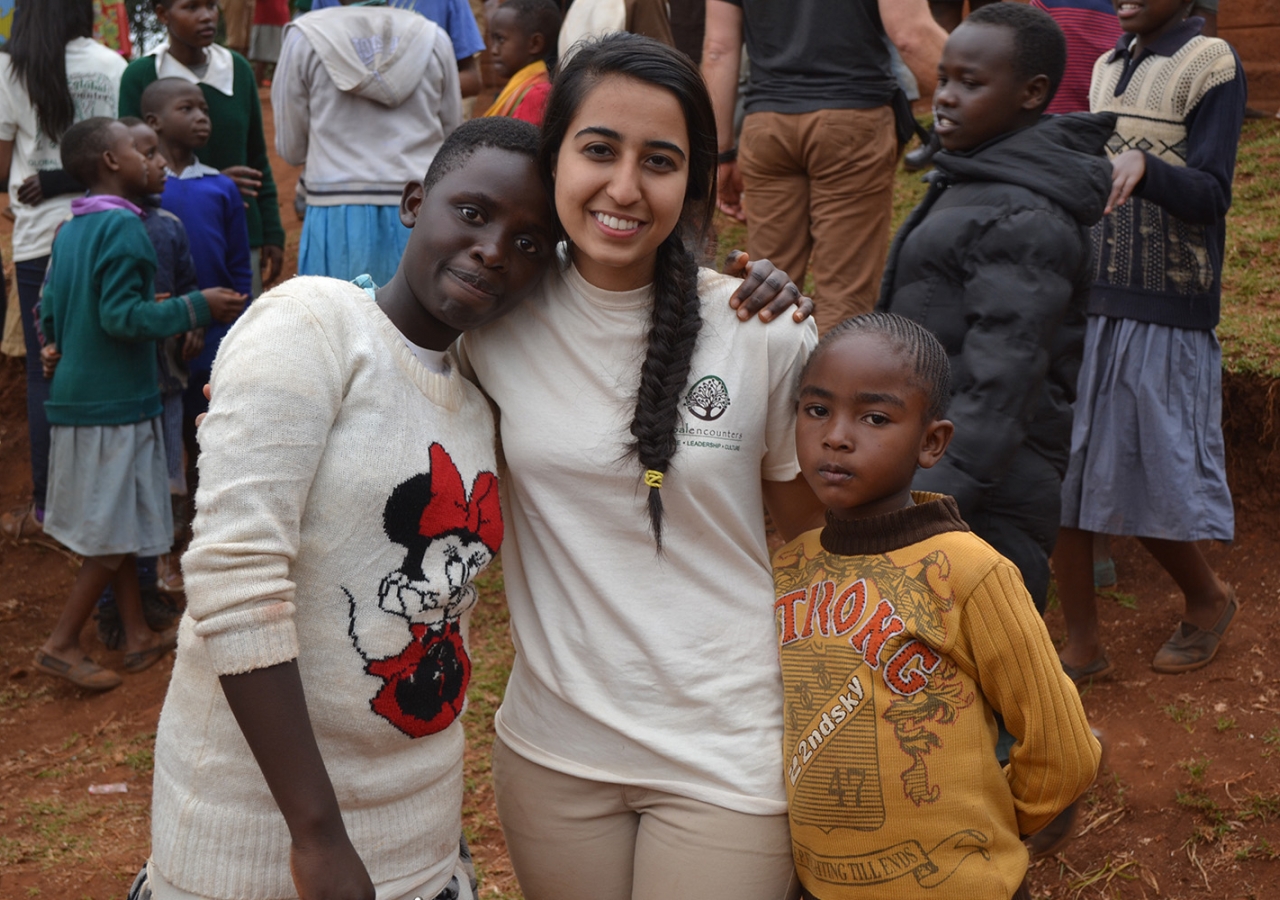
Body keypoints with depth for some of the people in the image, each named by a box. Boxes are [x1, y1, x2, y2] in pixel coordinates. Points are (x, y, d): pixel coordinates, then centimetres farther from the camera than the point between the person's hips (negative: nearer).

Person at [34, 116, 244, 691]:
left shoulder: (68, 231, 11)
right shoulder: (123, 226, -15)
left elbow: (48, 310, 13)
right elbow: (121, 315, -22)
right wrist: (196, 308, -17)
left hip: (78, 395, 9)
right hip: (117, 401, -9)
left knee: (117, 525, 15)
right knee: (115, 535, 1)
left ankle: (138, 636, 23)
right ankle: (61, 645, 7)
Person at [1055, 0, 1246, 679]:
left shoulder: (1211, 63, -6)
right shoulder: (1108, 68, 14)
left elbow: (1210, 198, -15)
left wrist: (1145, 167, -32)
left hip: (1165, 316, -6)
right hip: (1087, 305, 6)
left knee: (1155, 484, 2)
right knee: (1059, 473, 1)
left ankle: (1209, 600, 32)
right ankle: (1082, 646, 14)